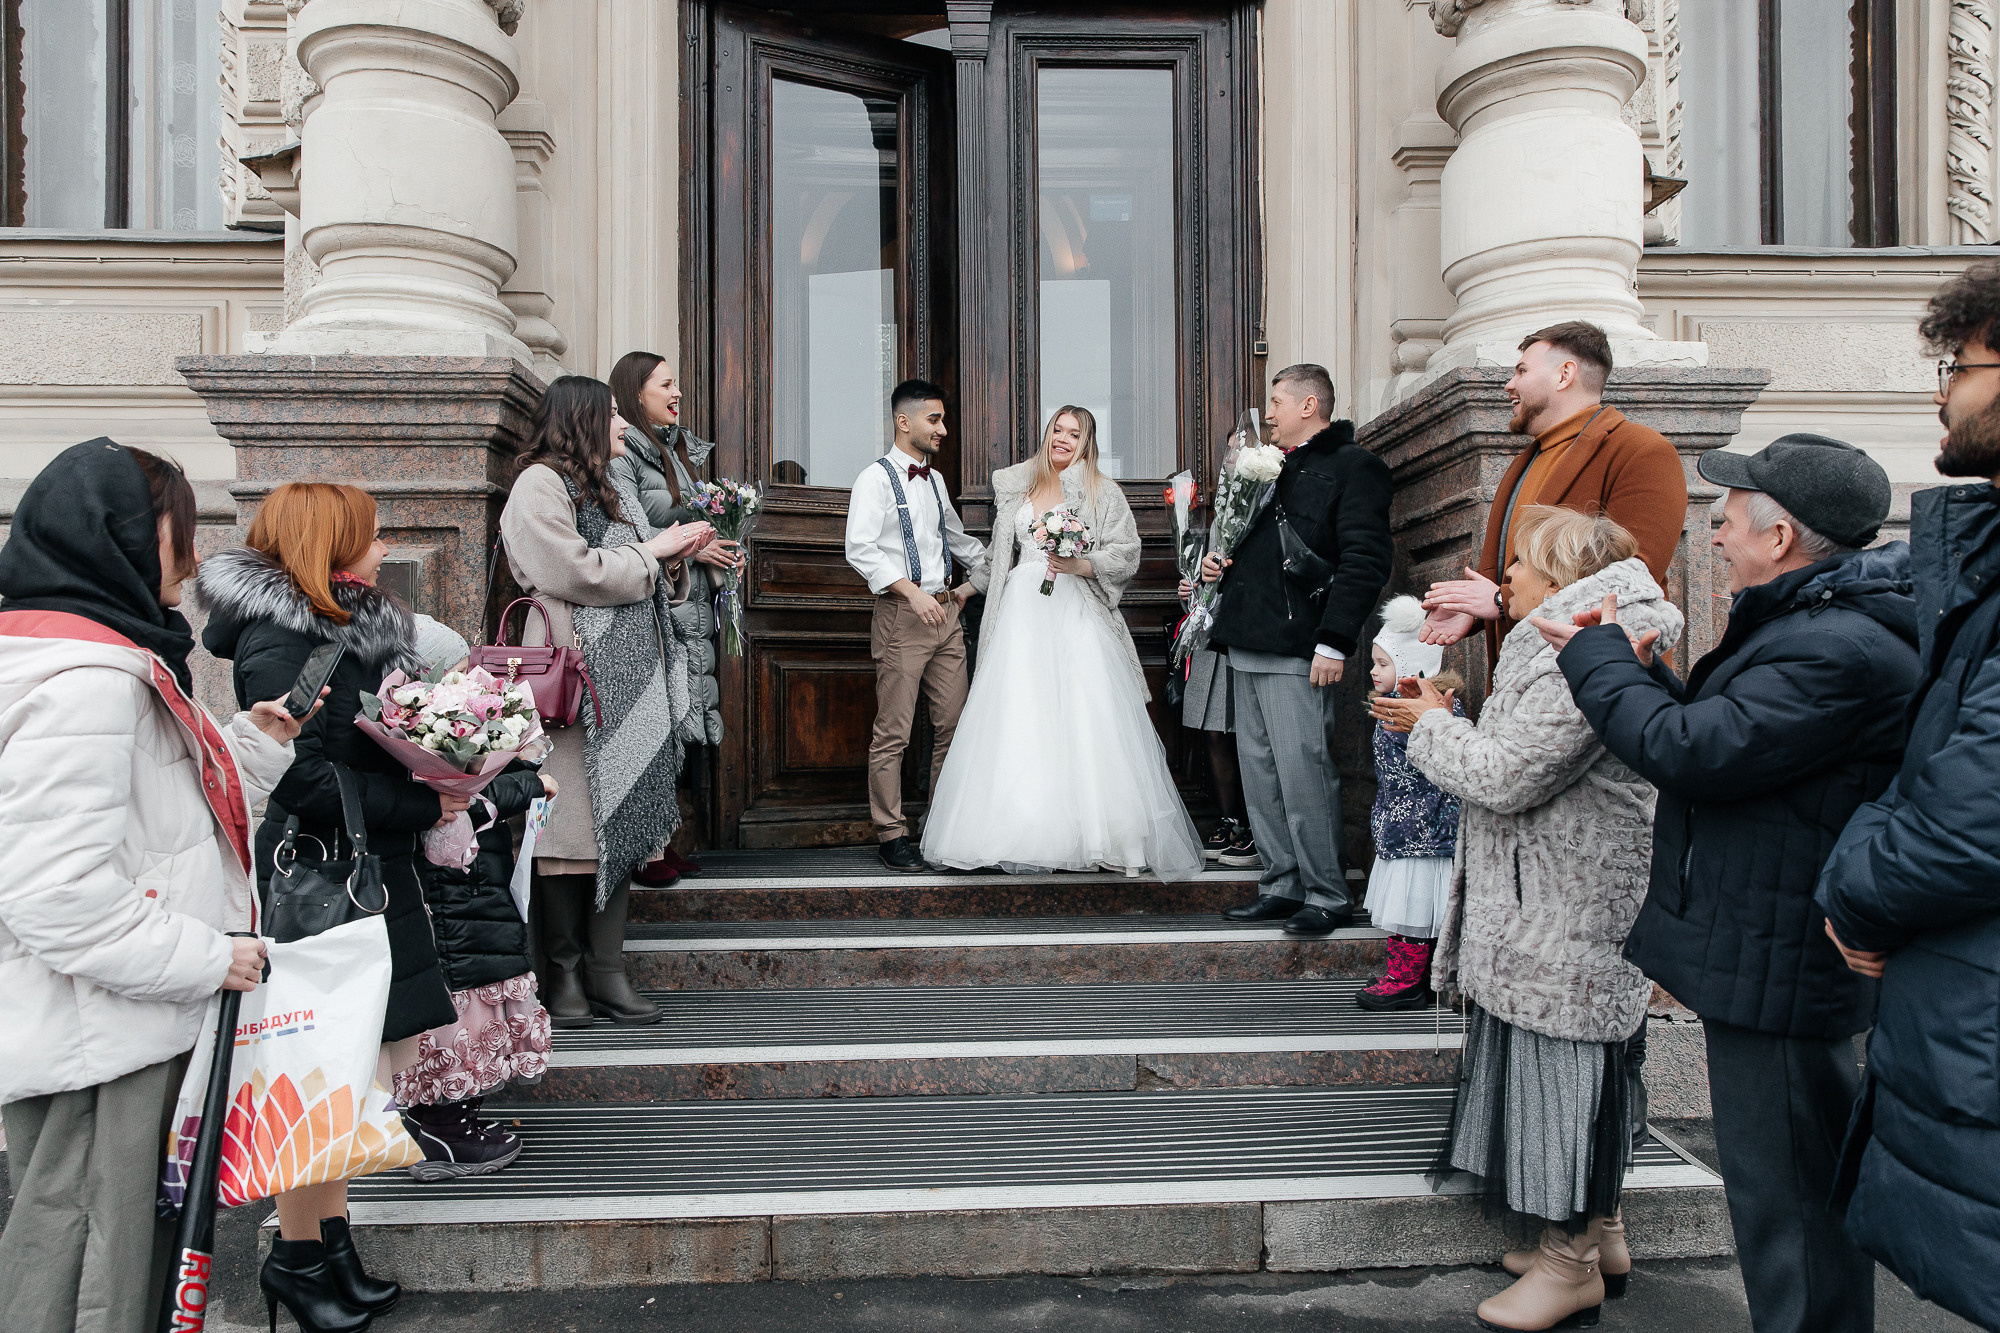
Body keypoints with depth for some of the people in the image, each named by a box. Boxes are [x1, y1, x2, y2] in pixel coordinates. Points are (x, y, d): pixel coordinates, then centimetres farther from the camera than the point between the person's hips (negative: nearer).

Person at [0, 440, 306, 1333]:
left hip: (126, 1024, 11)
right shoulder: (86, 679, -21)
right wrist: (203, 957, -20)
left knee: (136, 1245, 21)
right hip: (94, 1052, -11)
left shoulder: (110, 660, 13)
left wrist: (254, 747, 9)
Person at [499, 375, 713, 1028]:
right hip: (575, 679, -8)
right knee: (572, 822, -6)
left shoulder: (610, 488, 24)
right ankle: (565, 972, 4)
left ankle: (606, 973, 9)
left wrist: (675, 559, 8)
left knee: (622, 822, 5)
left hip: (631, 679, 8)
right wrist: (653, 549, -5)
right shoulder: (539, 484, -4)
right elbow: (575, 573, -15)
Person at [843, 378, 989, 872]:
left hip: (946, 612, 7)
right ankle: (891, 834, 5)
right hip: (903, 614, -7)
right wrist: (913, 592, -21)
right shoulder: (876, 478, -5)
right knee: (893, 732, -3)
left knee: (951, 724, 7)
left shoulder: (935, 480, 18)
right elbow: (860, 549, -15)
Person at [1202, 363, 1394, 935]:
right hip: (1247, 646, 9)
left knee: (1303, 771, -8)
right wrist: (1219, 562, 12)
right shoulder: (1275, 469, 23)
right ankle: (1282, 887, 18)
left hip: (1296, 651, -9)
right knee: (1259, 775, 10)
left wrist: (1334, 642, -19)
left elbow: (1365, 561, -13)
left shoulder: (1354, 466, -3)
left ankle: (1328, 896, 4)